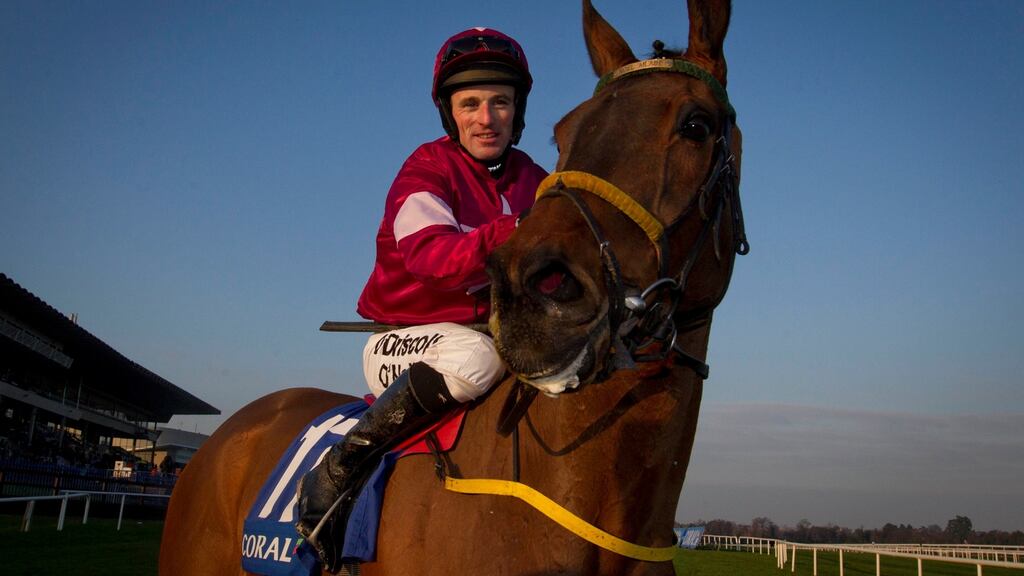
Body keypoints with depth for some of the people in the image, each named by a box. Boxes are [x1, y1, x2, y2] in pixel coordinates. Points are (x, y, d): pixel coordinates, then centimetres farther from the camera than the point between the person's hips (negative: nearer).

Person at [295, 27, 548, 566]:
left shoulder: (534, 181, 8)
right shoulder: (428, 169, -9)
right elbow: (431, 255, -27)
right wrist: (513, 234, -43)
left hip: (497, 335, 6)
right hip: (404, 341, -6)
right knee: (475, 357, -37)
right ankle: (334, 471, -25)